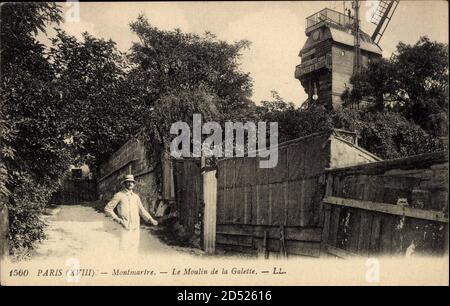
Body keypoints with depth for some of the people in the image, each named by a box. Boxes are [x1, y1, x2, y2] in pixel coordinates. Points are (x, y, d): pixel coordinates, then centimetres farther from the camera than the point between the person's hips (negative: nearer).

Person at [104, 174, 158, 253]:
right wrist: (117, 219, -11)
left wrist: (151, 220, -1)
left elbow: (142, 210, 14)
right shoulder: (119, 195, 0)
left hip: (135, 228, 4)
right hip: (125, 228, -4)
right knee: (123, 250, -9)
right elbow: (107, 209, 0)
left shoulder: (136, 196, 13)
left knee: (134, 250, 5)